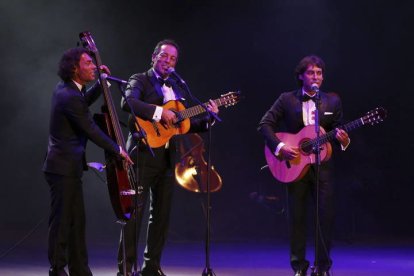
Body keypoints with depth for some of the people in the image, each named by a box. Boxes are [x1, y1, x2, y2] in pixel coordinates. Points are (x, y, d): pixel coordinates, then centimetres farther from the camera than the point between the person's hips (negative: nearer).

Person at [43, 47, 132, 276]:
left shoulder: (64, 89, 9)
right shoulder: (70, 97, -21)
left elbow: (84, 101, 29)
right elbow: (91, 130, -19)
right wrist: (118, 150, -8)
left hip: (67, 165, 10)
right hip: (64, 167, -10)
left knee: (77, 220, 14)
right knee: (62, 221, -3)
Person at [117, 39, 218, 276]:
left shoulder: (179, 88, 17)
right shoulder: (140, 80, 0)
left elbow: (188, 124, 17)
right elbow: (128, 102, -22)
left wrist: (208, 118, 0)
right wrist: (160, 112, -25)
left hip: (168, 156, 6)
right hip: (144, 153, -6)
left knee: (161, 213, 9)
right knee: (135, 210, -5)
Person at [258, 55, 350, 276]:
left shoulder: (333, 101, 7)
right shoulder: (286, 100, 1)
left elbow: (338, 130, 10)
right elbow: (265, 124, -1)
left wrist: (343, 139, -13)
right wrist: (280, 146, -14)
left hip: (322, 165, 1)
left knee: (326, 216, -3)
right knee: (297, 217, 3)